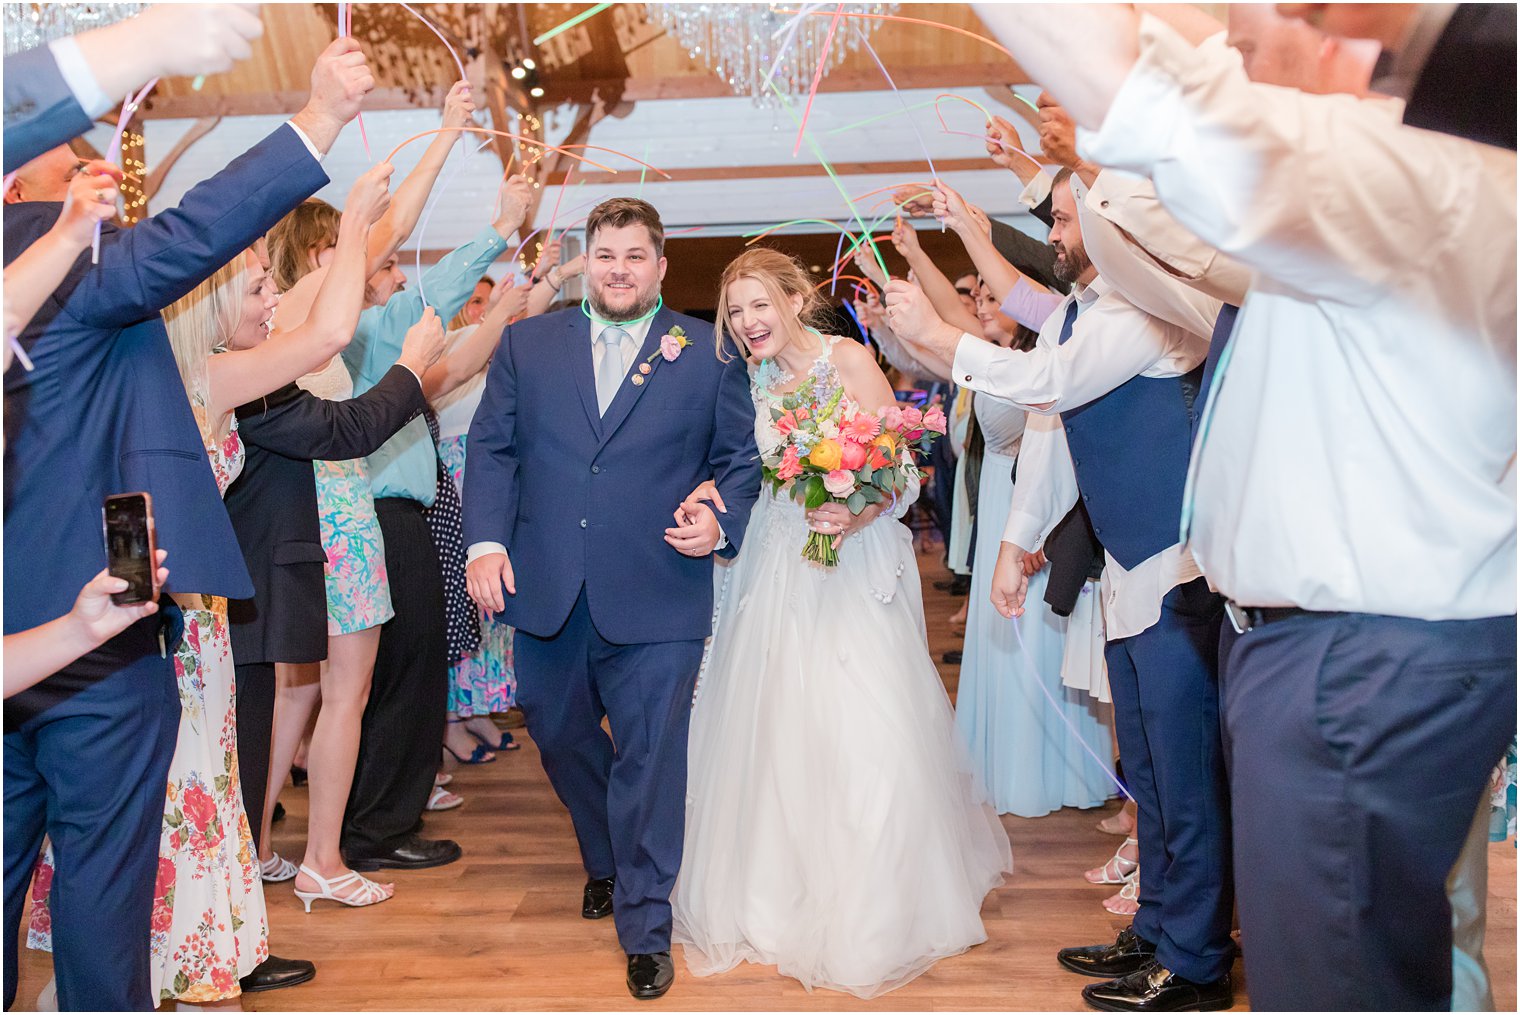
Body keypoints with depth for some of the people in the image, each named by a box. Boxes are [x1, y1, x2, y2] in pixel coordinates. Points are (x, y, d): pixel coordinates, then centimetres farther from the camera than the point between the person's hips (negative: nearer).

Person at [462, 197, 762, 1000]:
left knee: (649, 759, 0)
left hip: (657, 598, -3)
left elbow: (739, 460, 5)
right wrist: (486, 541, -6)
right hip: (548, 593, 4)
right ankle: (606, 863, 46)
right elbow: (492, 447, 6)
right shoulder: (526, 344, 8)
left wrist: (720, 523, -14)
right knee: (559, 737, 19)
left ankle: (645, 927, 17)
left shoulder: (709, 354, 2)